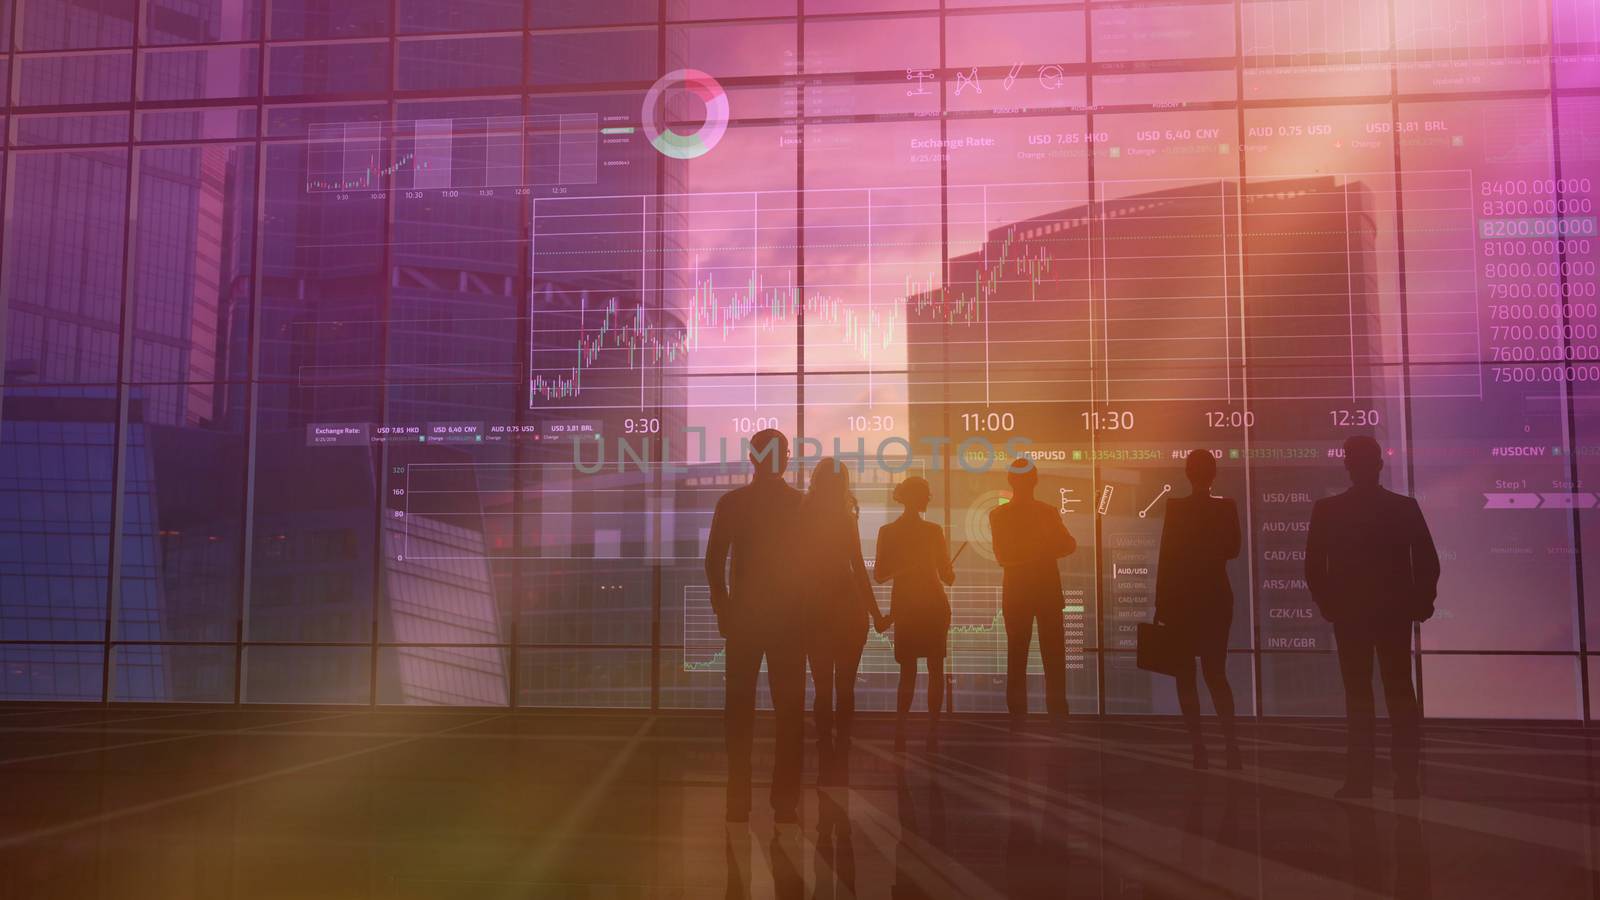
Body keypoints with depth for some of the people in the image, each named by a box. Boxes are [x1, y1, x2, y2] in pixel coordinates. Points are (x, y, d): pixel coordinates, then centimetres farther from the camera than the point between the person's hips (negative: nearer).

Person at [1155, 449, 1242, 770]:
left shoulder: (1176, 507, -12)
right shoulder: (1227, 507, -2)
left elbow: (1166, 558, -11)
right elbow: (1232, 550, 11)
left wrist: (1161, 604, -7)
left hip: (1181, 599, -3)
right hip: (1216, 597, 3)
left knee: (1185, 675, 6)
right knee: (1216, 672, 9)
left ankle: (1198, 745, 2)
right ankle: (1230, 741, -8)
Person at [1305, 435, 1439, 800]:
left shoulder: (1326, 509, -6)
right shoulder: (1405, 507, -2)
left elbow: (1313, 567, -5)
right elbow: (1428, 562, -2)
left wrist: (1329, 605, 8)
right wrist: (1419, 603, 10)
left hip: (1349, 613, -1)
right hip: (1395, 612, 1)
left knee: (1358, 695, 4)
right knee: (1401, 693, 8)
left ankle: (1361, 779, 3)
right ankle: (1406, 779, 7)